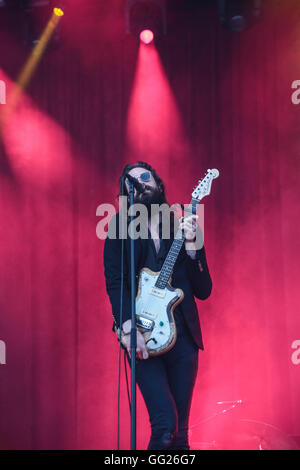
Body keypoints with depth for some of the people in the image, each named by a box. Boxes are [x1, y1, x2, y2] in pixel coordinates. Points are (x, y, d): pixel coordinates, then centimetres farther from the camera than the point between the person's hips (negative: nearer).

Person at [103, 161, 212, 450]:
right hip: (142, 338, -3)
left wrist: (190, 244, -5)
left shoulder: (182, 227, 13)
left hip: (183, 337, 3)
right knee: (165, 426, -20)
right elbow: (114, 282, -4)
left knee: (180, 431, 3)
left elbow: (203, 290, 8)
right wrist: (129, 327, -18)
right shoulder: (120, 227, 7)